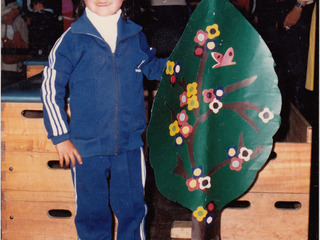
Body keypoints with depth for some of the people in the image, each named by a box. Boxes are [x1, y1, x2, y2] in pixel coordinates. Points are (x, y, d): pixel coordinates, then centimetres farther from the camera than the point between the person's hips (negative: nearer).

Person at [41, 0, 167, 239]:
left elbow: (152, 66, 24)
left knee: (133, 209, 13)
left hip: (130, 144, 2)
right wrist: (60, 136, -2)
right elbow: (51, 89, 0)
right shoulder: (72, 40, -5)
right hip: (86, 147, -2)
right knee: (93, 213, 11)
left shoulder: (136, 35, 3)